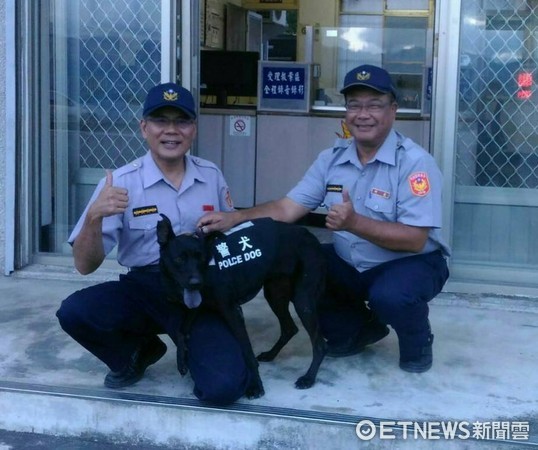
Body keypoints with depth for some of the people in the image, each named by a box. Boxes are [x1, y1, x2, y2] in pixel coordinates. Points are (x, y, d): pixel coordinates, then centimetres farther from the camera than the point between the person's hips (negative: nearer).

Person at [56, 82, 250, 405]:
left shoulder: (212, 175, 5)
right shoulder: (121, 183, -6)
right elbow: (86, 266, -9)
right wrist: (94, 216, -28)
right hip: (144, 290, 0)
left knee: (224, 387, -25)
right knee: (74, 312, -28)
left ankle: (194, 349, 14)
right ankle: (137, 353, 6)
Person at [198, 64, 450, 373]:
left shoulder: (415, 162, -19)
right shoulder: (332, 158, -1)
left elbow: (415, 240, -25)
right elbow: (287, 209, -3)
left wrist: (354, 223, -36)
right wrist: (234, 218, -18)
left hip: (411, 264, -6)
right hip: (350, 265, 6)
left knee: (389, 296, -37)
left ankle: (417, 342, 2)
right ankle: (357, 330, 13)